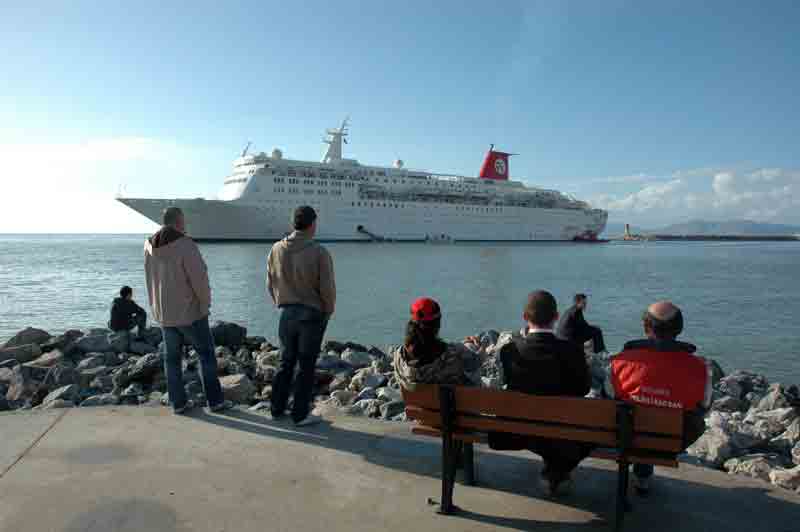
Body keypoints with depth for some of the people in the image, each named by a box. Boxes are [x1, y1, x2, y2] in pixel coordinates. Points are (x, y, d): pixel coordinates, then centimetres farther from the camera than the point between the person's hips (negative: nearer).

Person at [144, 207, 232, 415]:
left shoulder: (150, 246, 1)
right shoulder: (186, 245, -19)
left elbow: (151, 279, 8)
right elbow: (199, 279, -18)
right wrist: (205, 303, -6)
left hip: (164, 313, 6)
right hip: (189, 311, -6)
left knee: (172, 358, 13)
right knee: (206, 355, 6)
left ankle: (179, 403, 20)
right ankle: (215, 401, 9)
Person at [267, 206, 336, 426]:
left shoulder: (276, 250, -2)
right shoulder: (319, 253, -17)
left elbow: (271, 285, 6)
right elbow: (327, 289, -15)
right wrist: (328, 312, 2)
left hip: (286, 313, 5)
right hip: (312, 314, -4)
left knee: (285, 362, 18)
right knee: (306, 365, 7)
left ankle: (277, 409, 28)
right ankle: (301, 414, 15)